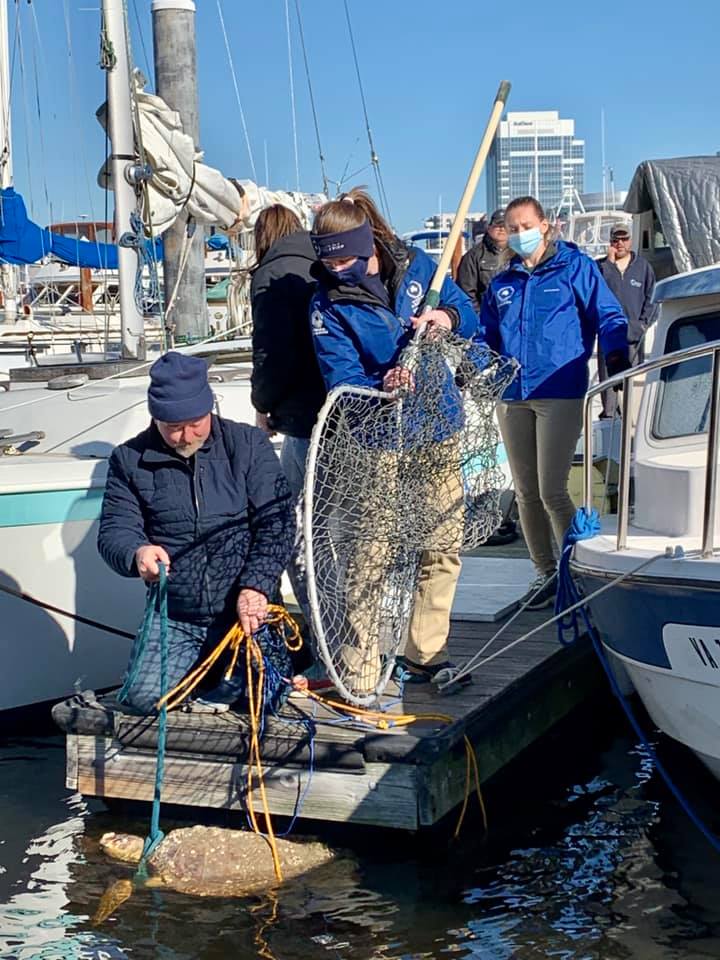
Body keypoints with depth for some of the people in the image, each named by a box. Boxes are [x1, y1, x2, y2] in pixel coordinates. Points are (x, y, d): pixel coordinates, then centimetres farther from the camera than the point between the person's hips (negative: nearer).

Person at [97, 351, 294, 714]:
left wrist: (256, 586, -19)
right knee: (145, 696, -20)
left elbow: (276, 522, -5)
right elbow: (114, 530, 2)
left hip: (245, 607, -1)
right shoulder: (130, 460, 4)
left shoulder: (249, 444, 1)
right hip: (173, 616, 1)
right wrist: (136, 553, -23)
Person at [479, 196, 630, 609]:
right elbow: (486, 337, 24)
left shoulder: (576, 267, 2)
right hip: (513, 398, 6)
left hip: (560, 394, -5)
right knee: (526, 493, 8)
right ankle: (546, 573, 20)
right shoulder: (502, 283, 16)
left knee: (552, 492, -12)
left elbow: (609, 317, -3)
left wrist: (616, 357, -20)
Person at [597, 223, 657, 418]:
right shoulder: (601, 266, 7)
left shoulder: (643, 266, 10)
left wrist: (644, 322, 0)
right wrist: (609, 261, -12)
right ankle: (608, 412, 2)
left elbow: (651, 296, 11)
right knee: (607, 373, -3)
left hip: (634, 333, 0)